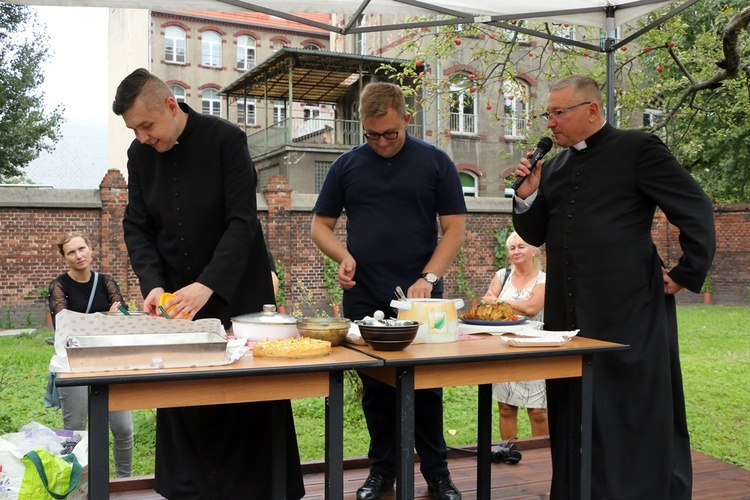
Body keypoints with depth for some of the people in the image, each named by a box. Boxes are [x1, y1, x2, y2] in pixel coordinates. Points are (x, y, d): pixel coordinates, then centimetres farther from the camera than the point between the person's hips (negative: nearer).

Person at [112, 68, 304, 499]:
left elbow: (243, 221, -17)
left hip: (236, 294, -4)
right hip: (175, 299, 4)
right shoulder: (140, 154, 4)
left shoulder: (226, 139, -12)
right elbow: (137, 227, 5)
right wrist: (153, 284, -11)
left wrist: (208, 285, -26)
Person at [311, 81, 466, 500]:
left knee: (426, 389, 5)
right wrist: (343, 255, -10)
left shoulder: (435, 162, 1)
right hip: (364, 299, 2)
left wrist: (428, 278, -14)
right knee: (375, 389, 9)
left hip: (420, 297, -2)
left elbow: (455, 228, -2)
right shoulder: (347, 165, 6)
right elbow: (321, 225, 10)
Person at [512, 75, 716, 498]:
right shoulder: (554, 167, 14)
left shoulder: (638, 149, -4)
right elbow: (536, 235, 16)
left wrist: (688, 274, -6)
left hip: (629, 311, -6)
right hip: (569, 312, 6)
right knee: (573, 417, 13)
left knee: (637, 418, 3)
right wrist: (528, 195, 0)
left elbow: (696, 211, -5)